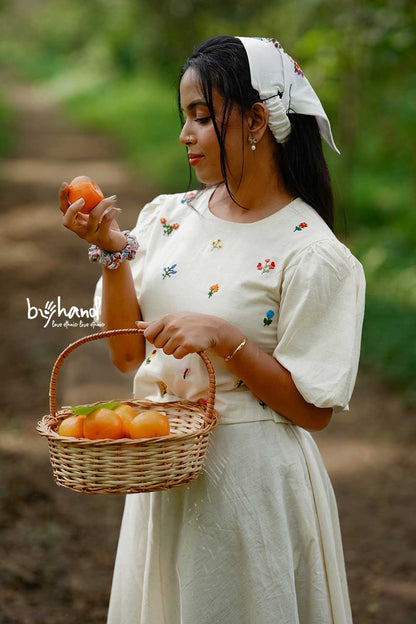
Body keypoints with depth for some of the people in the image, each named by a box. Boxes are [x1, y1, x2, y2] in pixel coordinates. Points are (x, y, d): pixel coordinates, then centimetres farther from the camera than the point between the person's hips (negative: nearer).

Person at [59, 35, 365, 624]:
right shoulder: (167, 216, 2)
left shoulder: (312, 254, -14)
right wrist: (112, 251, -10)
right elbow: (127, 355, 2)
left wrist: (224, 338, -23)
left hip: (252, 478, -5)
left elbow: (312, 410, -14)